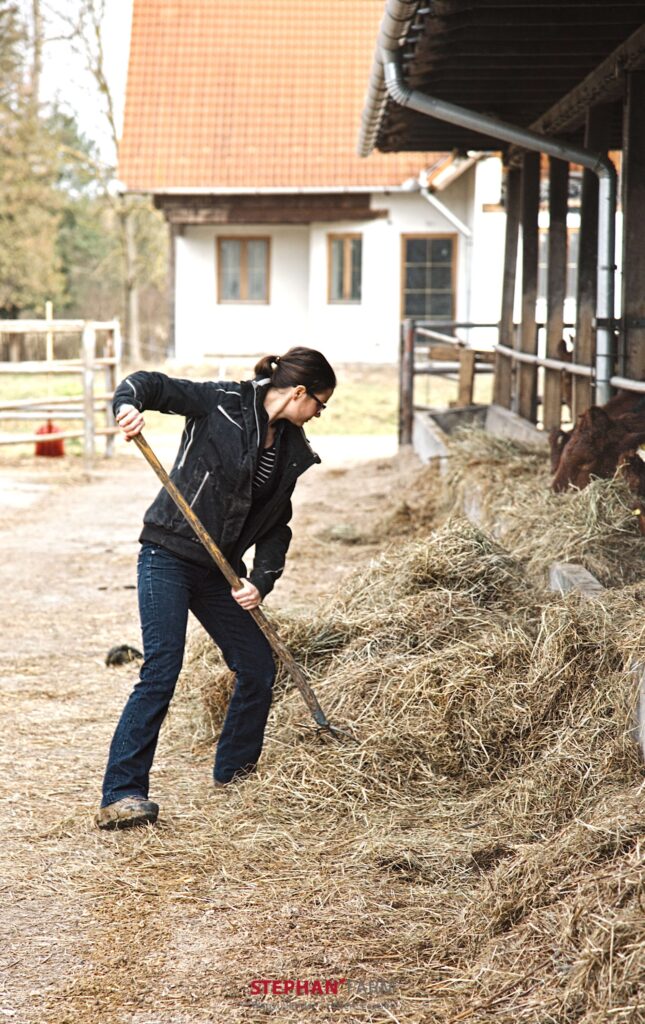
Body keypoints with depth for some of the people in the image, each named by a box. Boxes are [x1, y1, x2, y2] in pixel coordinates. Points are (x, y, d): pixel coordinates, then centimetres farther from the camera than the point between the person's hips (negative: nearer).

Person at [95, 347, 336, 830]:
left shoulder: (291, 451, 10)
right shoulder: (222, 403, -9)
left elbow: (277, 526, 12)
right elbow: (148, 384, -11)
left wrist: (261, 581, -4)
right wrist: (129, 406, -35)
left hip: (218, 571, 8)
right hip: (168, 557, -7)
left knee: (259, 665, 9)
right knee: (162, 668, -17)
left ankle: (234, 772, 29)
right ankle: (120, 796, -16)